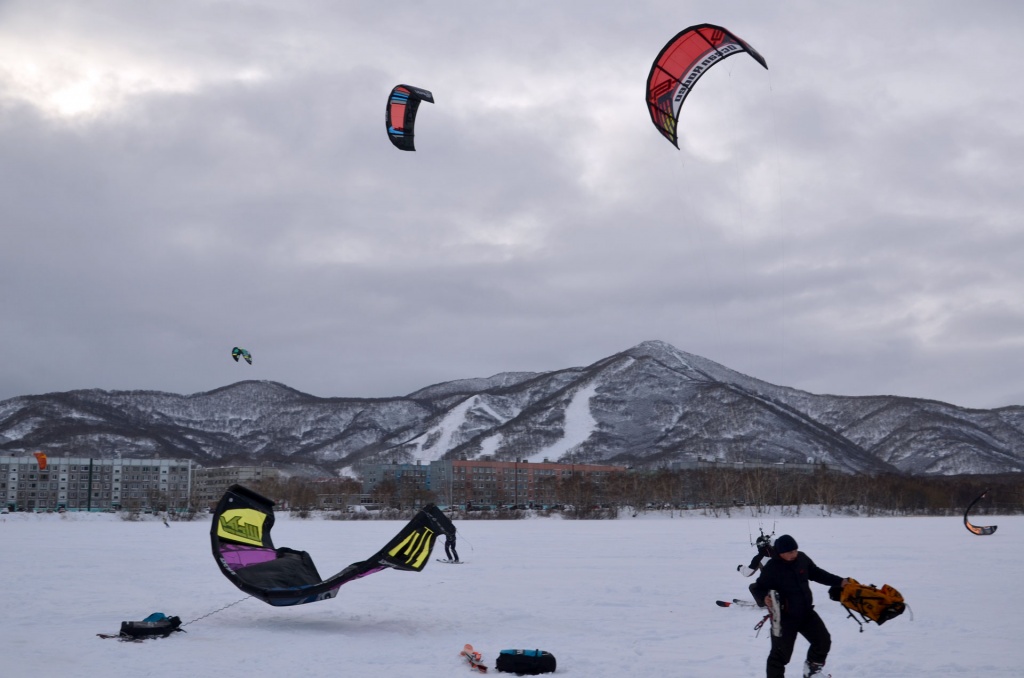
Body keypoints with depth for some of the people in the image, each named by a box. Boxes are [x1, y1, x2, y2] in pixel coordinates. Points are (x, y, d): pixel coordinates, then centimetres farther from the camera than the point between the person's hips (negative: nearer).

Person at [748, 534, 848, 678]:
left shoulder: (802, 558, -5)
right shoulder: (771, 568, -23)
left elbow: (816, 573, 13)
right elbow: (758, 588, -18)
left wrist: (839, 581, 11)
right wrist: (764, 599, -40)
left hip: (807, 613, 6)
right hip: (784, 618, -6)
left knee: (823, 641, 11)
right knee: (781, 653, -2)